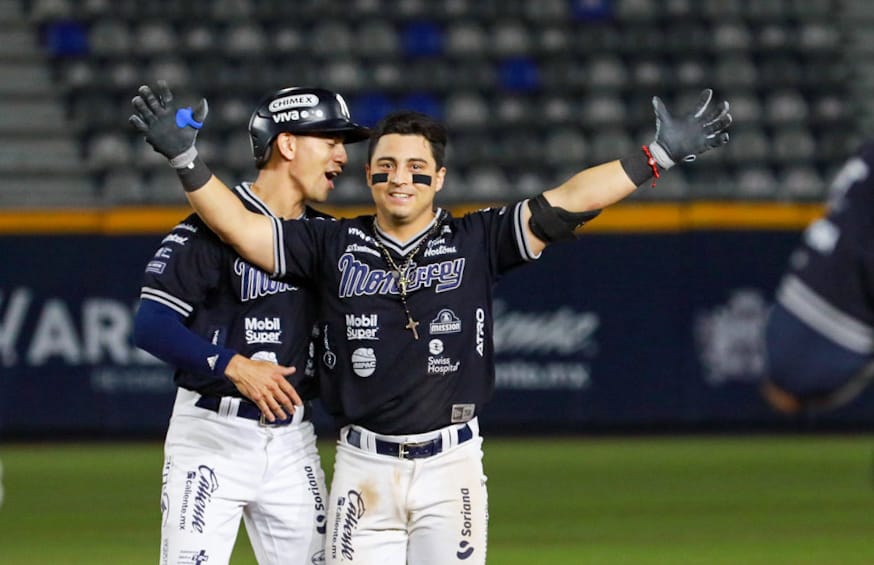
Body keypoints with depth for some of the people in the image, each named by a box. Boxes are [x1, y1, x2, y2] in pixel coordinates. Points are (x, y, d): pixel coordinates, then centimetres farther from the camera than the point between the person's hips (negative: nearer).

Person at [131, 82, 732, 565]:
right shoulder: (334, 246, 5)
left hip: (451, 466, -1)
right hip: (363, 467, 1)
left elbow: (569, 202, -4)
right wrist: (185, 157, -12)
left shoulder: (476, 243, 2)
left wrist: (661, 155, -12)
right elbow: (241, 229, 0)